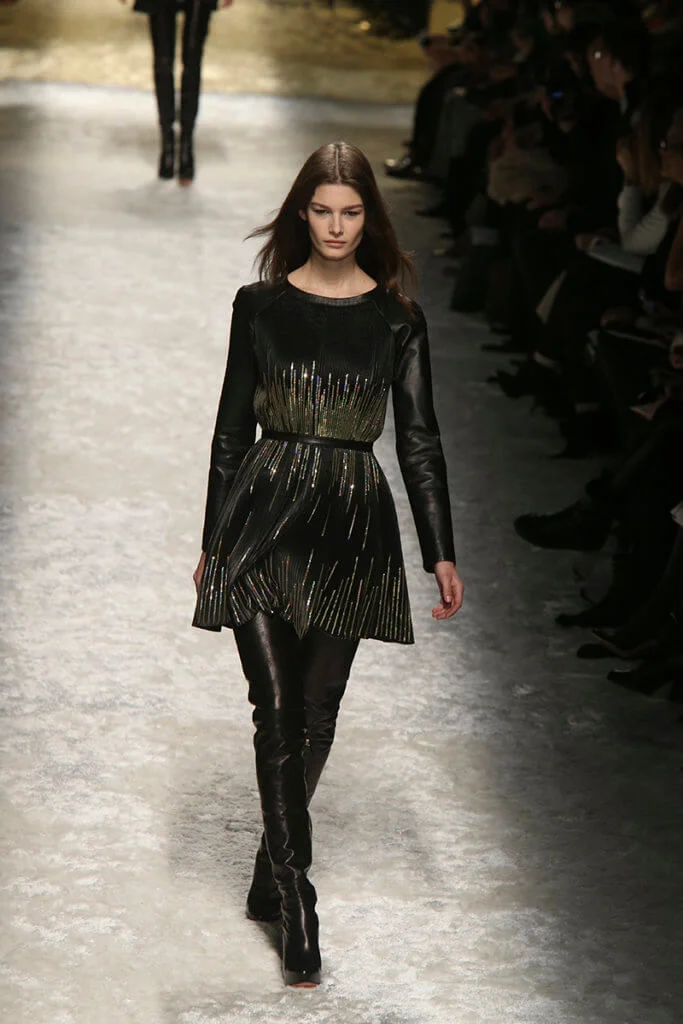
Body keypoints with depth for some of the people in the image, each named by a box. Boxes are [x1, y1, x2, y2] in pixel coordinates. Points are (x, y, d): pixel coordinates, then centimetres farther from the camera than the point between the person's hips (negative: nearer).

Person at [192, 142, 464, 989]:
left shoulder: (396, 318, 2)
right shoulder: (261, 305, 2)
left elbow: (418, 439, 2)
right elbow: (232, 428, 7)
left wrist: (442, 553, -3)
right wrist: (212, 541, 8)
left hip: (353, 530, 1)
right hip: (266, 515, -1)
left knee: (316, 712, 8)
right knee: (277, 709, -8)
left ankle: (271, 879, 26)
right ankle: (296, 907, -4)